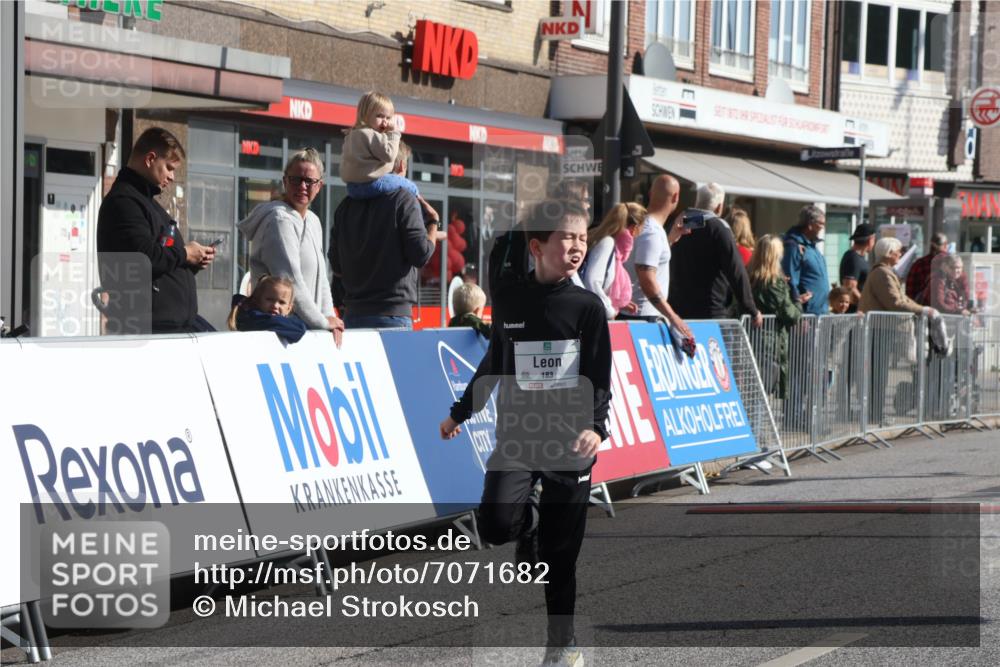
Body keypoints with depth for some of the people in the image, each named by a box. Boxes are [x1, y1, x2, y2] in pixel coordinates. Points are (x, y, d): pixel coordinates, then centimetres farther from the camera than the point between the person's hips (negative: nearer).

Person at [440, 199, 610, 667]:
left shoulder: (587, 306, -2)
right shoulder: (508, 299, 3)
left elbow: (600, 378, -4)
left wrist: (596, 427, -21)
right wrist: (460, 413, 19)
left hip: (568, 441, -1)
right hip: (516, 435, 1)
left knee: (560, 553, 2)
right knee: (495, 523, -20)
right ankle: (528, 521, 16)